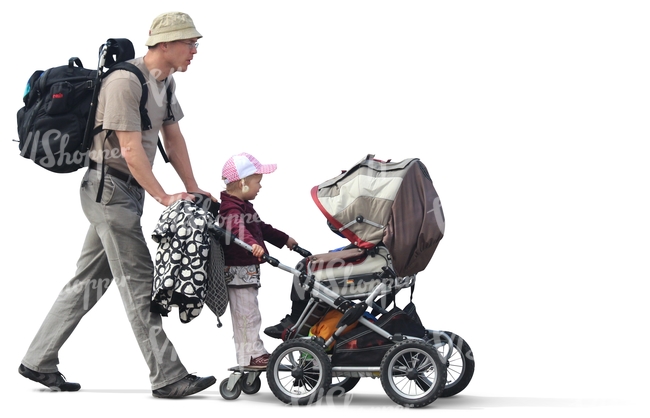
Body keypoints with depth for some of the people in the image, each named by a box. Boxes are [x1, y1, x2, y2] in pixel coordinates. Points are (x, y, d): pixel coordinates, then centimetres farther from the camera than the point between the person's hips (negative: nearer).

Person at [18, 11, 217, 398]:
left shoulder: (165, 82, 12)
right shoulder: (125, 81, -17)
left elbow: (174, 139, 16)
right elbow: (131, 151, -21)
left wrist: (193, 189, 9)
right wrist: (164, 198, -20)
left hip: (129, 191, 10)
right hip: (110, 186, -10)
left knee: (91, 280, 12)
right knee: (139, 282, -9)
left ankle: (39, 361, 20)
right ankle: (167, 377, -7)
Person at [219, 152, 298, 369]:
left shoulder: (243, 205, 18)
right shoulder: (231, 208, -18)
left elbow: (261, 227, 30)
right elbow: (237, 229, -38)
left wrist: (284, 239, 38)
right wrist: (252, 244, -55)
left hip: (248, 269, 11)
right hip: (237, 269, -11)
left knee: (247, 314, 17)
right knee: (247, 314, -6)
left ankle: (254, 352, 25)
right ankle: (250, 356, -1)